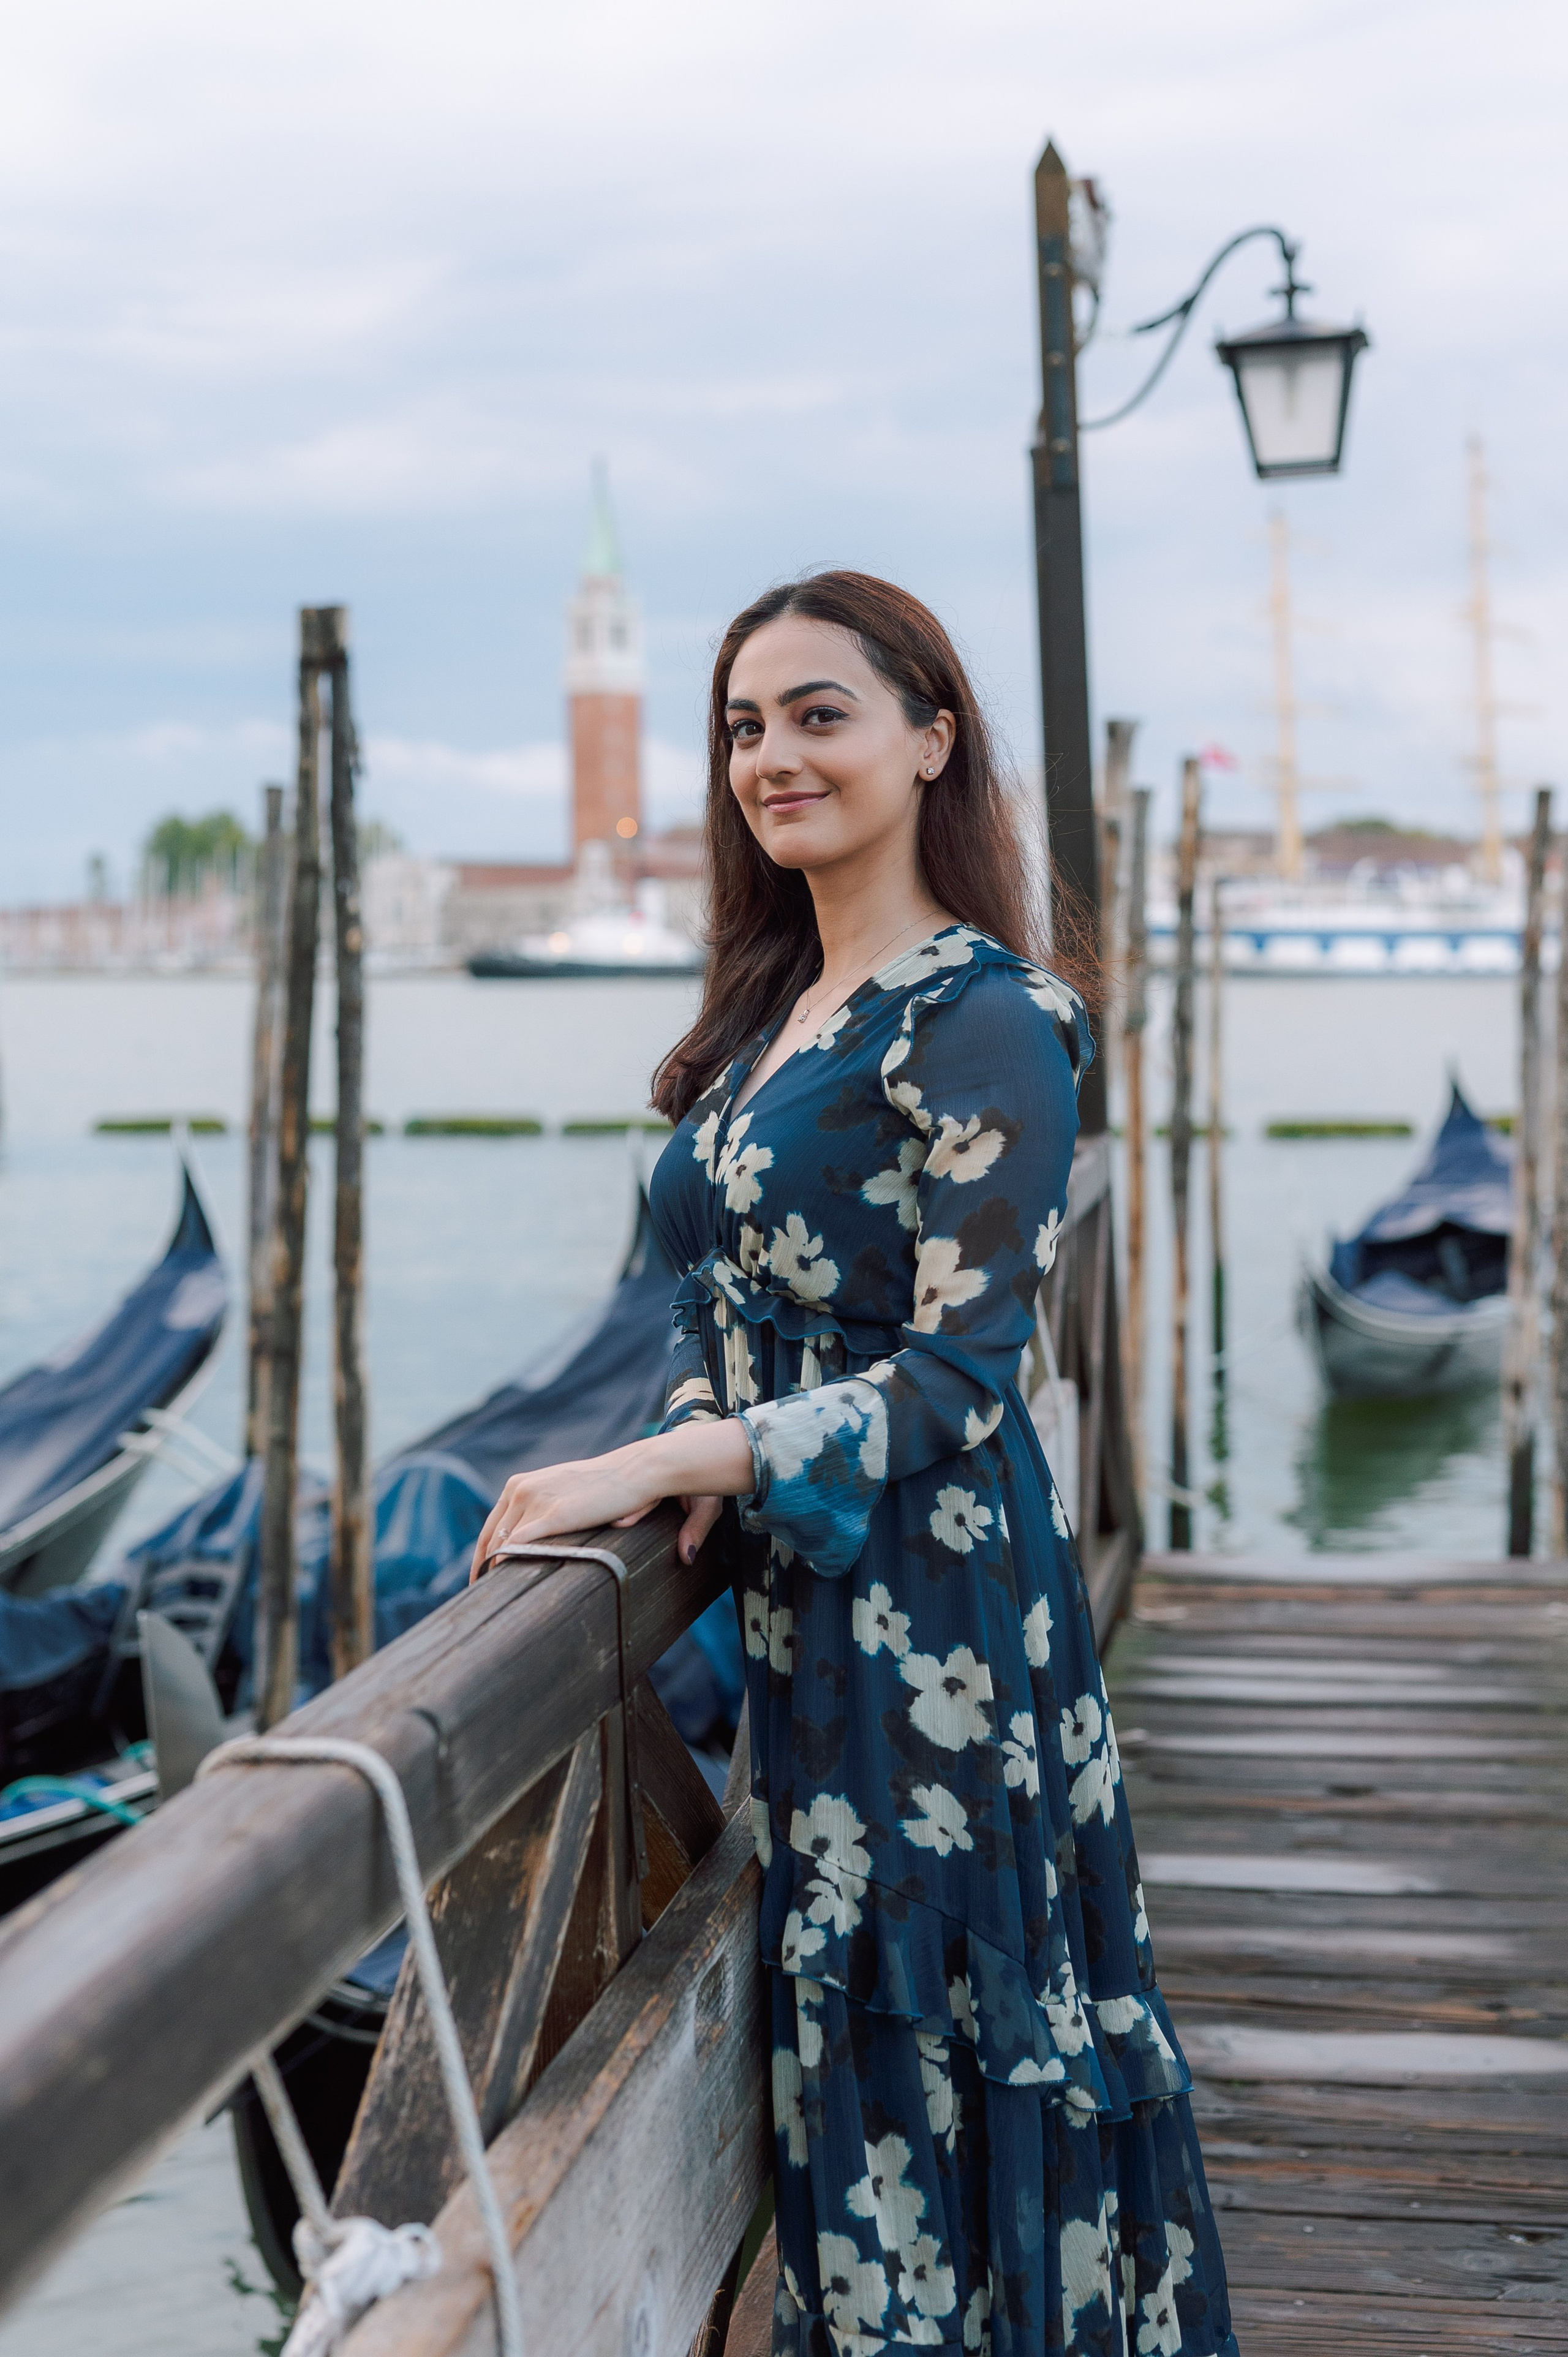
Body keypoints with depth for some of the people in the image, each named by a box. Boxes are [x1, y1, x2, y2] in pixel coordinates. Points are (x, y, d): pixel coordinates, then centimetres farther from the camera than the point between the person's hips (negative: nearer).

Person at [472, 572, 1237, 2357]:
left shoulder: (982, 1018, -13)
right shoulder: (770, 1013, 12)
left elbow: (958, 1376, -18)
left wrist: (661, 1464, -21)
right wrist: (702, 1450, -5)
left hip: (934, 1602, -8)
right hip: (800, 1607, 8)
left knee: (927, 2046, 3)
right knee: (842, 2054, 16)